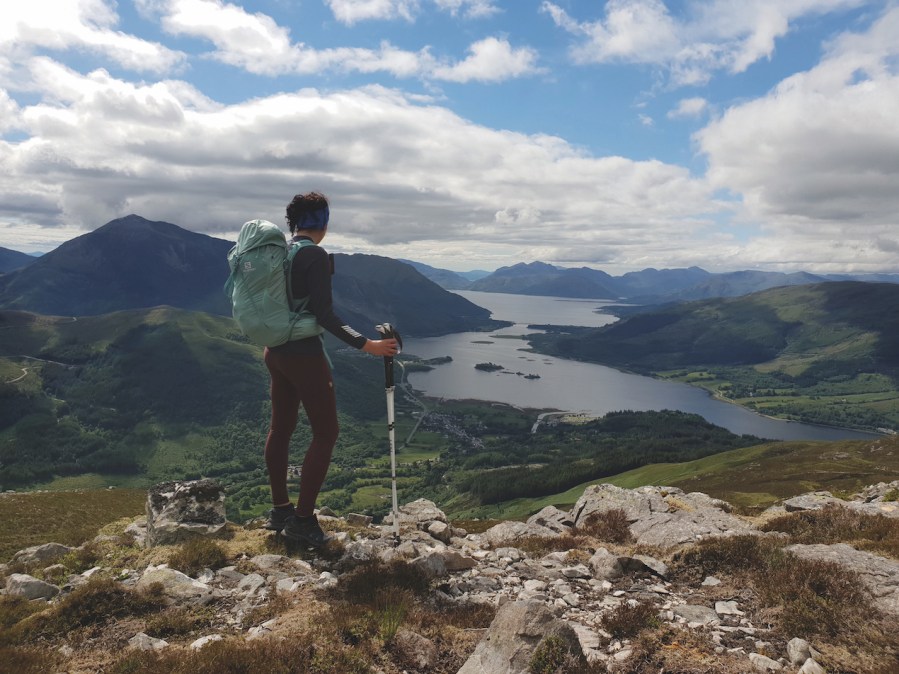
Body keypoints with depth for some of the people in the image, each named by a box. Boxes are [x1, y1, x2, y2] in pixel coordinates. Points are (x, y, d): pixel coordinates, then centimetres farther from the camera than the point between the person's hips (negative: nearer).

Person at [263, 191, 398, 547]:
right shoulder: (316, 256, -16)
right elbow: (324, 314, -22)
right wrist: (365, 344, -20)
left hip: (276, 352, 9)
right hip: (304, 355, -9)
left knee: (281, 428, 15)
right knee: (325, 433, 1)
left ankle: (280, 510, 26)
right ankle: (302, 519, 5)